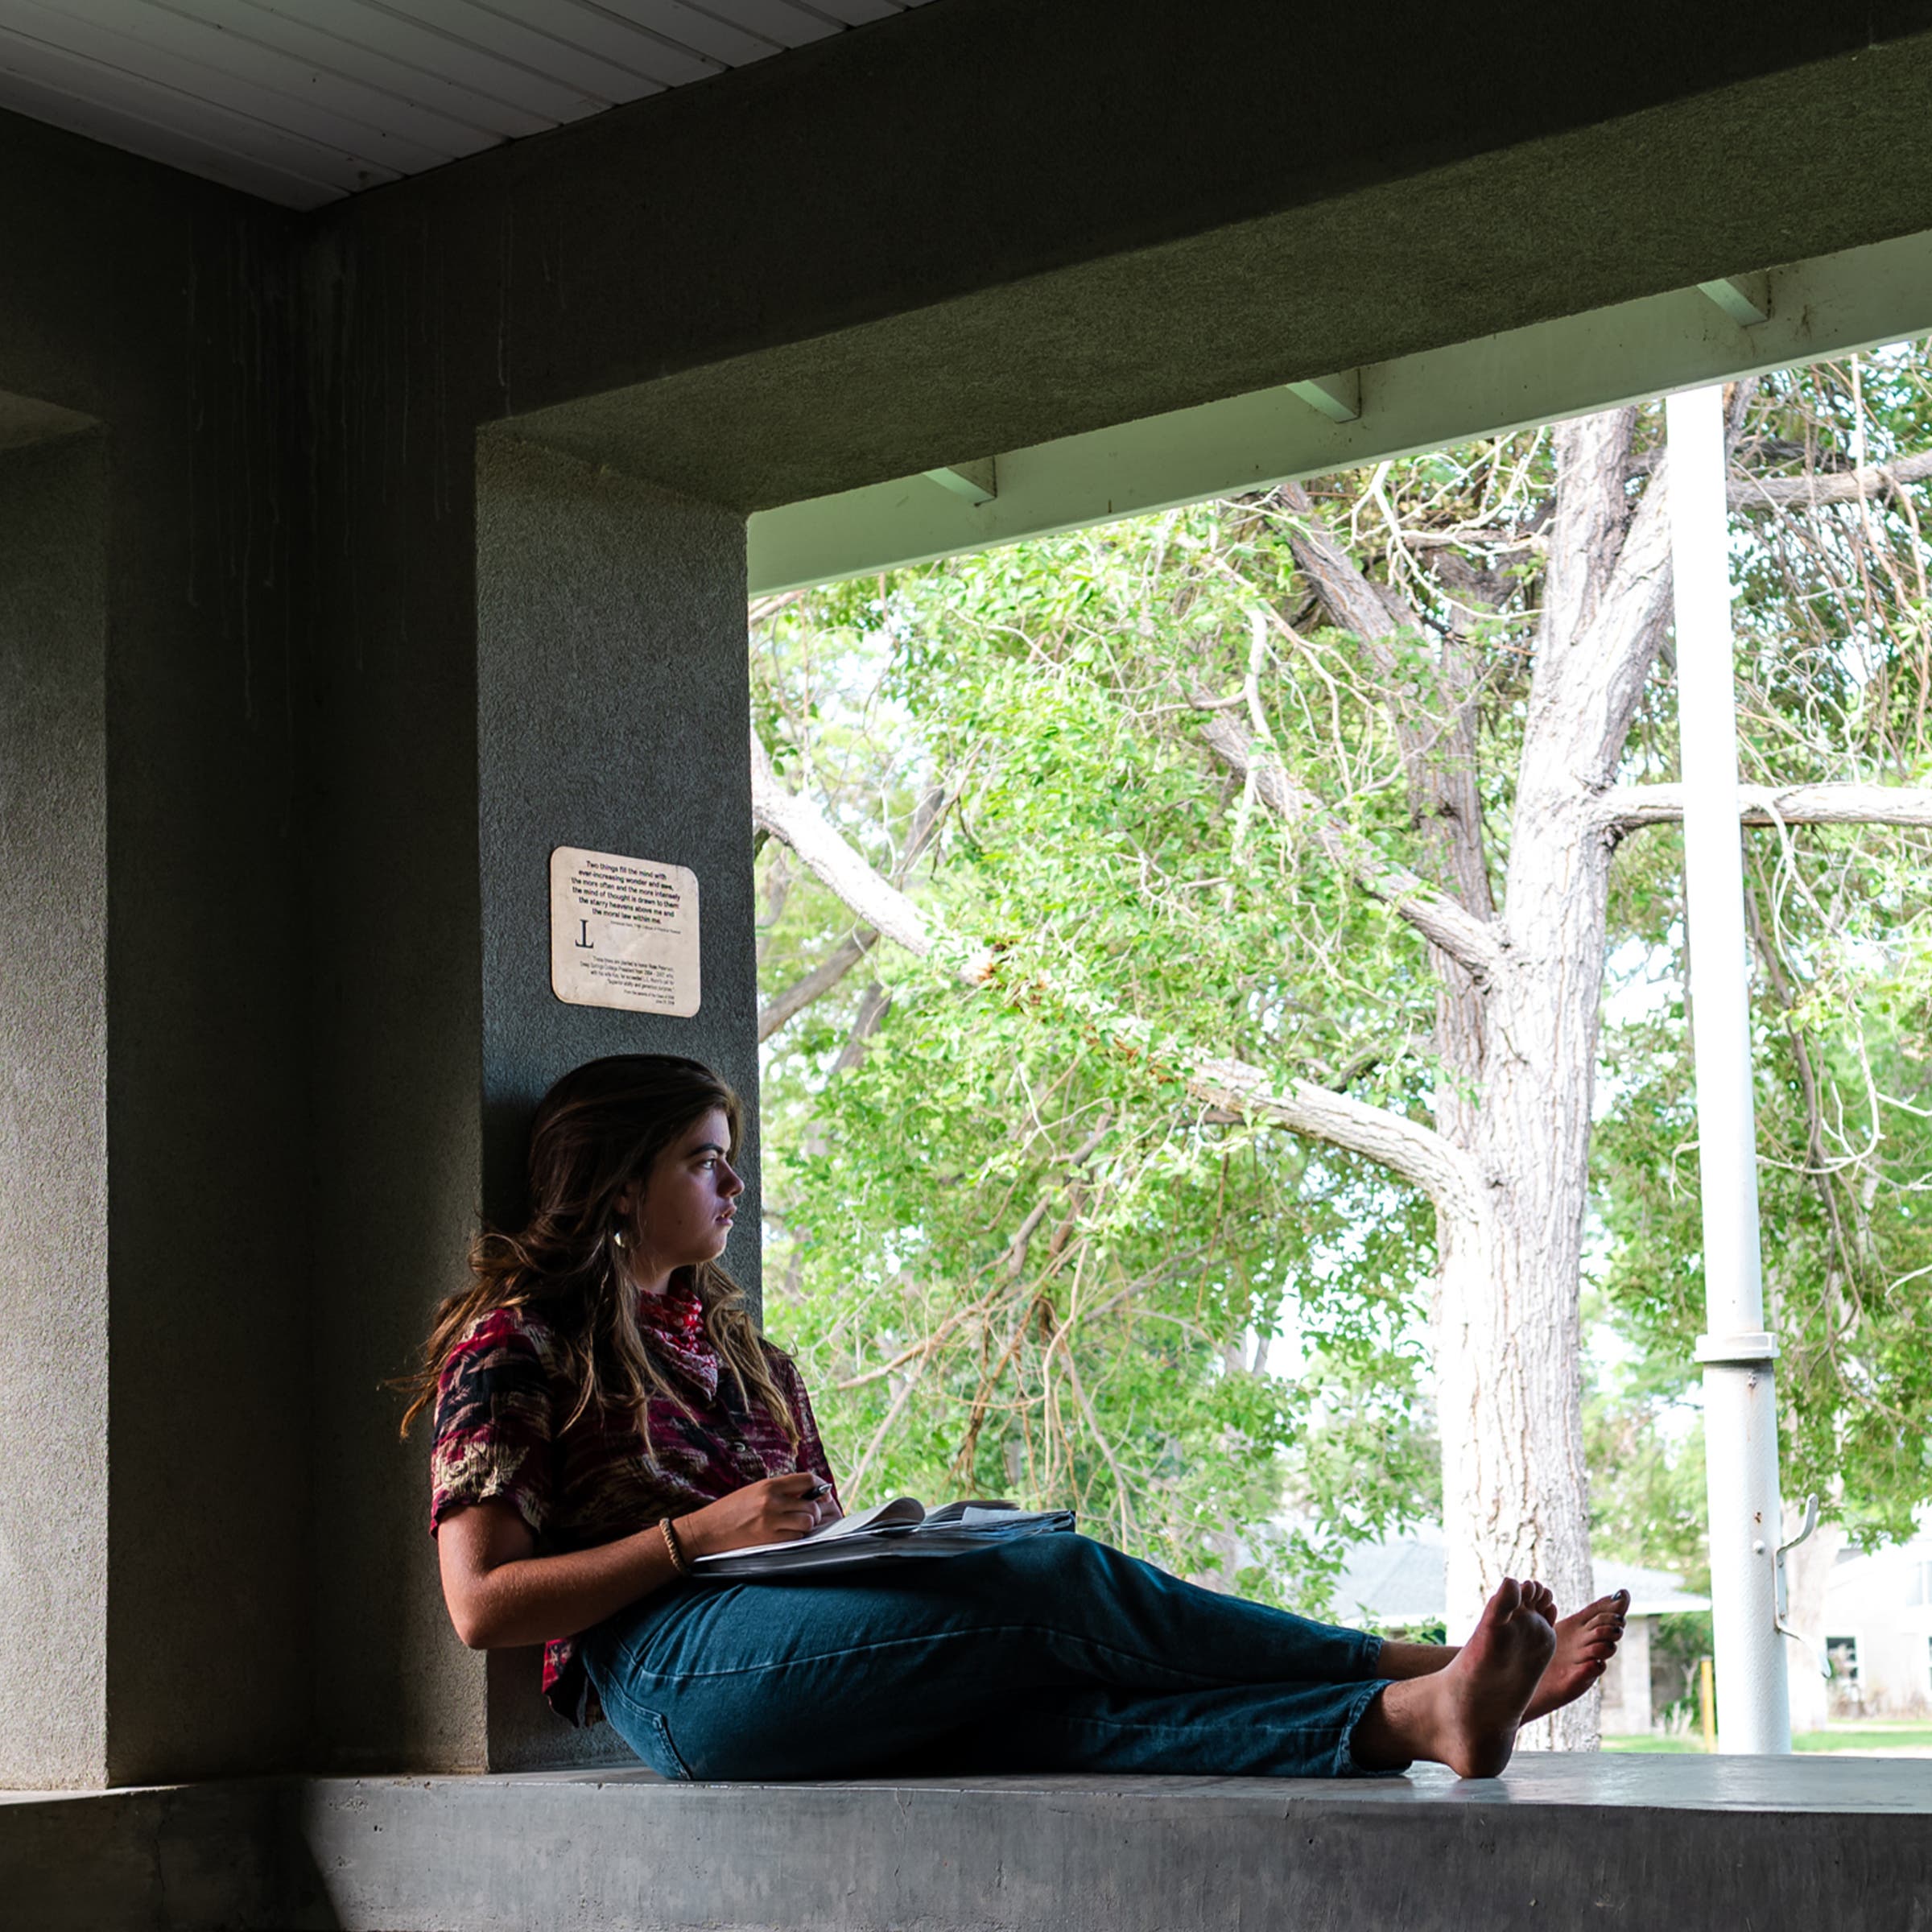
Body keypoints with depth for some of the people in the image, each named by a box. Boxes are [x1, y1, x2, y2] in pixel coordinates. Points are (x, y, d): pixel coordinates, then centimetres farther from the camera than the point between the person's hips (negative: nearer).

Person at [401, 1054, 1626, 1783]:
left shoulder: (730, 1347, 30)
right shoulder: (514, 1343, 7)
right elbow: (482, 1604, -3)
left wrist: (868, 1540, 2)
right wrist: (699, 1535, -10)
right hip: (673, 1665, -6)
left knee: (1055, 1708, -23)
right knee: (1054, 1583, -23)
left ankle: (1408, 1719, -45)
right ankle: (1412, 1666, -24)